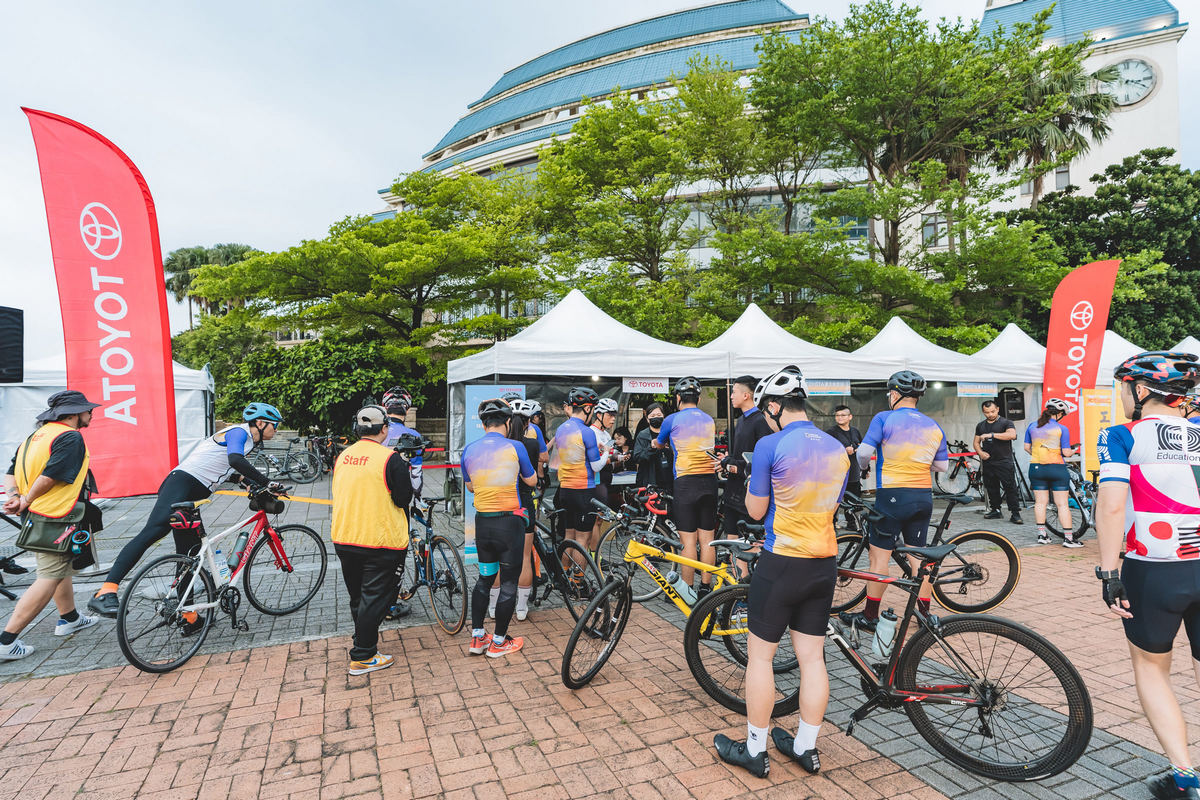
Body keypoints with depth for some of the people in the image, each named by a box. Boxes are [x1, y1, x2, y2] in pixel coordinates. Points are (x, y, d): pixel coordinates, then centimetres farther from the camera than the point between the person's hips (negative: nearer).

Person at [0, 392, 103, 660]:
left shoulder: (36, 436, 15)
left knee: (61, 567, 23)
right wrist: (26, 501, -10)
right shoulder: (70, 438, -16)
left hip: (35, 517, 10)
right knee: (50, 576, -5)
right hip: (56, 519, -10)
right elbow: (50, 477, -23)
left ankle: (69, 618, 37)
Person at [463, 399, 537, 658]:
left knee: (485, 578, 20)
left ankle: (477, 638, 25)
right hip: (509, 522, -5)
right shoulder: (515, 447, -10)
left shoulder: (469, 450, 1)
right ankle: (498, 642, 17)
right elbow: (531, 481, 3)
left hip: (482, 522, 5)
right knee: (509, 582, 8)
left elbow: (470, 486, 13)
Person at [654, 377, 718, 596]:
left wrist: (657, 443, 42)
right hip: (710, 481, 5)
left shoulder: (673, 419, -2)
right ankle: (706, 588, 17)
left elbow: (658, 443, 17)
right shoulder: (709, 420, 12)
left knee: (688, 541, 0)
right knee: (707, 539, 9)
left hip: (686, 481, -5)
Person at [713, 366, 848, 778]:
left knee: (760, 655, 8)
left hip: (782, 563, -6)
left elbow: (755, 510, -9)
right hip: (825, 563, 6)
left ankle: (755, 750, 20)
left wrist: (754, 477, 7)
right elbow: (831, 507, 14)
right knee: (812, 657, 15)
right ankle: (805, 747, 28)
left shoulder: (770, 445, -16)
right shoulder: (838, 449, 4)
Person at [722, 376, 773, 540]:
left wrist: (739, 467, -18)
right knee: (731, 538, 13)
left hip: (749, 490, -9)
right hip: (733, 491, 9)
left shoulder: (761, 421, -13)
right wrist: (728, 462, 1)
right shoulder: (741, 421, 17)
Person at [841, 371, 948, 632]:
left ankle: (870, 616, 8)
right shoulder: (934, 426, 8)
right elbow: (942, 466, 13)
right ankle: (924, 614, 22)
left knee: (879, 555, 2)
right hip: (923, 497, 6)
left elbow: (864, 453, -13)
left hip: (892, 495, -5)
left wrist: (863, 465, 8)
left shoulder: (884, 419, -9)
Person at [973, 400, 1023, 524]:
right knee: (991, 489, 10)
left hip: (1004, 463, -5)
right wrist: (980, 452, -2)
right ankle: (995, 510, 20)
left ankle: (1015, 514, -5)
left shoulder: (1006, 423, -1)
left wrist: (992, 434, -25)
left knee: (1010, 488, -7)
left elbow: (1012, 435, -20)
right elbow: (976, 442, 19)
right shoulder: (980, 426, 15)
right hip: (988, 462, 5)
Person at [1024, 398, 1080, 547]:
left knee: (1040, 502, 9)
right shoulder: (1062, 429, -9)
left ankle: (1041, 535, 12)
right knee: (1062, 504, 2)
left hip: (1036, 468, 3)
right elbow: (1066, 452, -10)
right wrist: (1073, 451, 12)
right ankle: (1068, 538, 4)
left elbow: (1026, 447, 7)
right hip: (1057, 468, -3)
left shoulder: (1032, 426, 3)